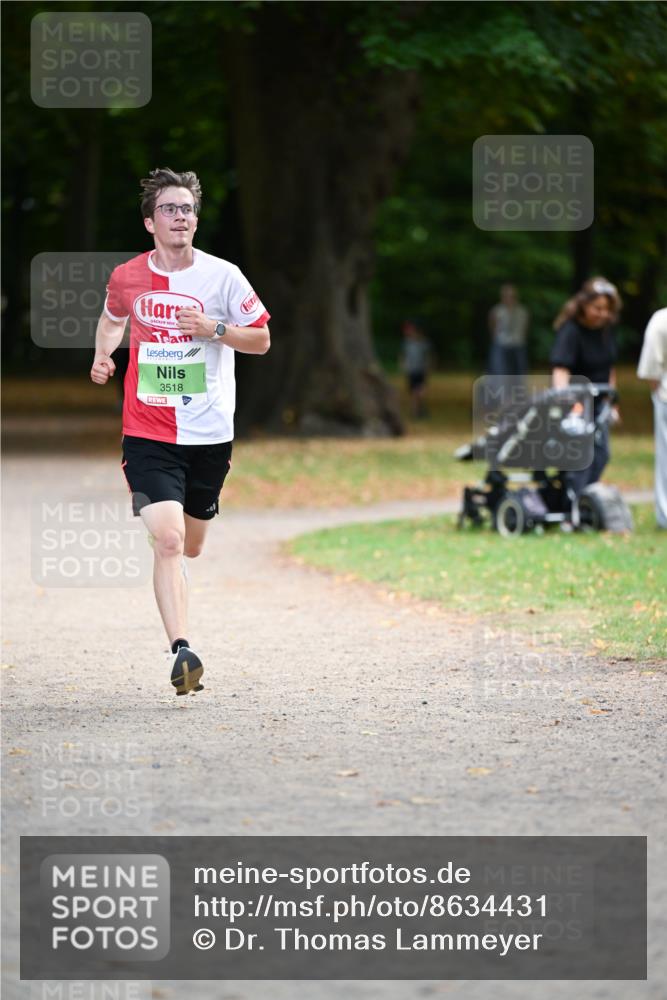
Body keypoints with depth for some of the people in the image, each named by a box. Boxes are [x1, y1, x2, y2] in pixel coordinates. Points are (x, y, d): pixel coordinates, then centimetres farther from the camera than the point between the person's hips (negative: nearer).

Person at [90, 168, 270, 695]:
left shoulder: (222, 276, -4)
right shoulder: (126, 278, 1)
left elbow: (262, 339, 3)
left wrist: (214, 328, -14)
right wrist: (103, 355, 3)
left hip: (209, 434, 1)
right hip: (148, 432, -1)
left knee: (188, 547, 16)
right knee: (168, 541, -19)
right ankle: (183, 651, -23)